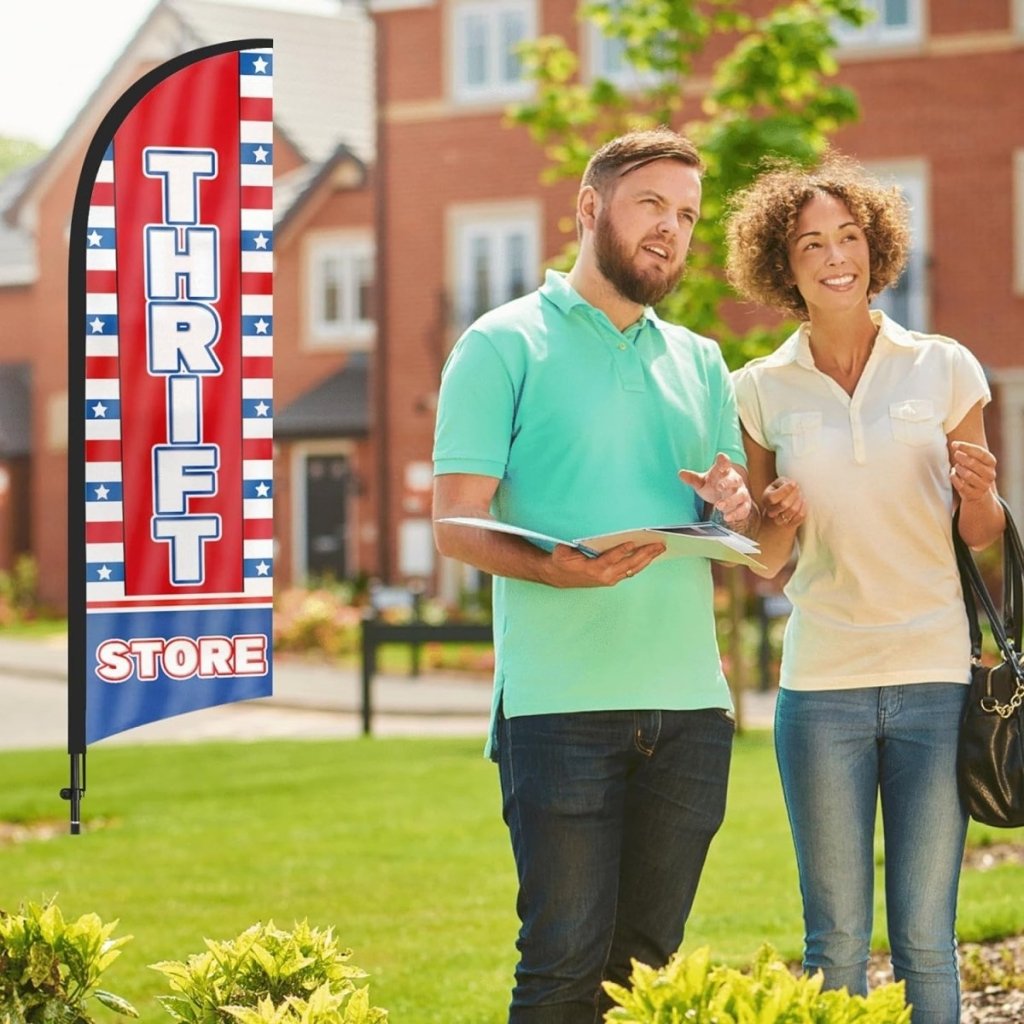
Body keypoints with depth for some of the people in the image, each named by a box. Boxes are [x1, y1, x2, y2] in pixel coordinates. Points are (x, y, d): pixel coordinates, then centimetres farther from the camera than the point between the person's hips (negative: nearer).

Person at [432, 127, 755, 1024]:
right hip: (562, 704, -5)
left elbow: (742, 533, 23)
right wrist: (555, 568, -25)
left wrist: (734, 507, -2)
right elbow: (456, 525, -5)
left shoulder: (699, 363, 20)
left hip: (690, 704, 5)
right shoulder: (505, 344, 2)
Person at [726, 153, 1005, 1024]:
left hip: (936, 676, -1)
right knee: (836, 940, 3)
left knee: (926, 940, 0)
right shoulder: (762, 390, 5)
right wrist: (781, 520, -9)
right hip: (822, 683, 1)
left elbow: (982, 538, 10)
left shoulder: (944, 368, 3)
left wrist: (979, 495, -12)